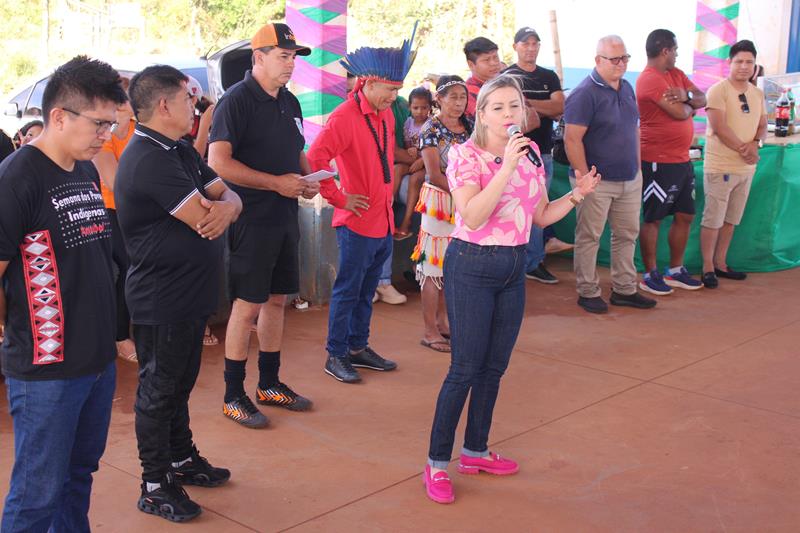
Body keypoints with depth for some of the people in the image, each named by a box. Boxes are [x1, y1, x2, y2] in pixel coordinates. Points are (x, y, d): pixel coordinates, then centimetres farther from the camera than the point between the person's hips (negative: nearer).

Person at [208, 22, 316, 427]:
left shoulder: (290, 102, 13)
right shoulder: (237, 101, -12)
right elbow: (218, 162, -21)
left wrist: (307, 180, 1)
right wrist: (278, 183, -21)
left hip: (285, 218, 8)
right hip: (252, 221, -8)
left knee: (277, 300, 14)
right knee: (247, 305, -2)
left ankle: (269, 384, 27)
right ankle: (233, 396, 9)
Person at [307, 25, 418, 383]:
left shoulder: (385, 113, 10)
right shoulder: (345, 117, -17)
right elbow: (316, 159, -25)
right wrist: (339, 197, -18)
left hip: (383, 222, 8)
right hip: (357, 222, -8)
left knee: (366, 291, 17)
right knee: (347, 291, 2)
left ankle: (358, 347, 29)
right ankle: (335, 356, 13)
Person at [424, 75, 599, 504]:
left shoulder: (531, 152, 7)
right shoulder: (465, 154, -12)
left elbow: (540, 215, 14)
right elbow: (472, 216, -26)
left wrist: (576, 195, -1)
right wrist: (507, 167, -30)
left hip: (513, 267, 6)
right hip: (471, 267, -6)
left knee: (494, 366, 13)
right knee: (465, 368, -4)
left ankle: (475, 451, 29)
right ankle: (436, 463, 9)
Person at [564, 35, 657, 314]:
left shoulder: (627, 88, 10)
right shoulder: (585, 94, -15)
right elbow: (572, 139, -18)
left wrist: (637, 166, 14)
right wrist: (584, 177, -20)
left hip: (630, 179, 8)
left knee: (627, 234, 14)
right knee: (589, 236, 3)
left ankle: (624, 289, 25)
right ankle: (588, 292, 13)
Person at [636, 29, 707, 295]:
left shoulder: (676, 74, 13)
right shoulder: (650, 79, -17)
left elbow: (702, 99, 7)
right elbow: (680, 112, -21)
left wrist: (686, 97, -14)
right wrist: (689, 106, 2)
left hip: (682, 160, 9)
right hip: (659, 162, -9)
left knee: (685, 216, 14)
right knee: (653, 219, 1)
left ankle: (675, 271, 26)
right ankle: (650, 275, 11)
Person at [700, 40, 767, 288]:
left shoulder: (757, 93, 12)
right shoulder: (718, 90, -10)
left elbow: (762, 126, 13)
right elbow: (720, 128, -17)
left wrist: (756, 143, -9)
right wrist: (743, 149, -14)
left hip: (746, 167, 7)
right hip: (720, 167, -7)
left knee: (731, 219, 13)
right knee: (713, 220, -2)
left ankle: (720, 263, 24)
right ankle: (708, 267, 7)